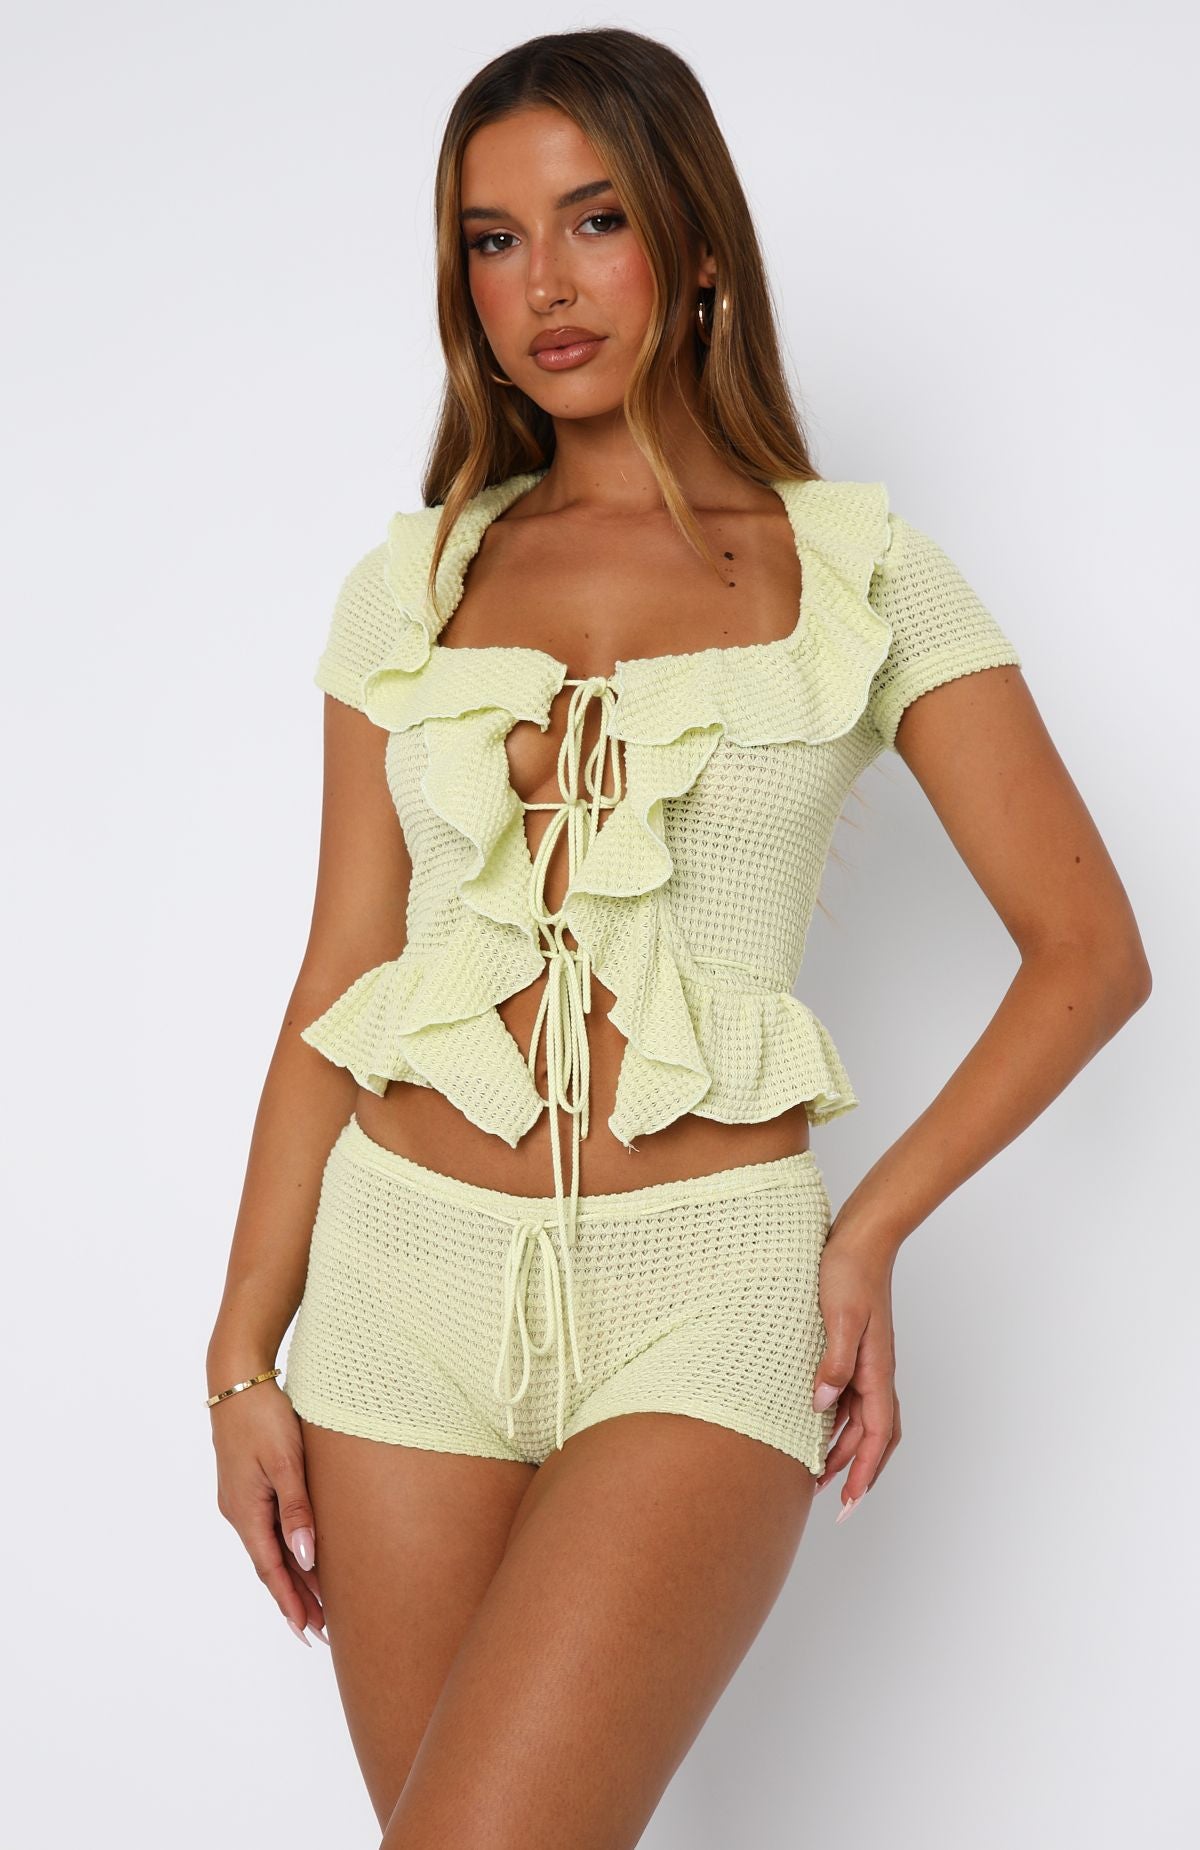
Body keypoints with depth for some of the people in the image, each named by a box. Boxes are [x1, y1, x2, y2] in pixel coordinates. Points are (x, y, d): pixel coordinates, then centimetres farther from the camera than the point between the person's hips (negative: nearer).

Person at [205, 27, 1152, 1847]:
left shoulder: (862, 569, 1)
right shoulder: (410, 585, 9)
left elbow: (1091, 951, 3)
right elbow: (336, 988, 8)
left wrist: (872, 1228, -5)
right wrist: (244, 1356, 5)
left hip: (704, 1291, -3)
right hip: (412, 1271, 3)